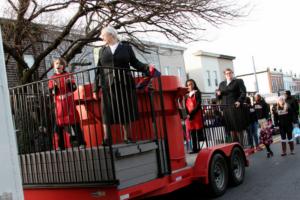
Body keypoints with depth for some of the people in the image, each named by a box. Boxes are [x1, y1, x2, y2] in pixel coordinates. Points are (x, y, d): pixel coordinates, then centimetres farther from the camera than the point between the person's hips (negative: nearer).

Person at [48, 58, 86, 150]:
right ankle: (61, 146, 10)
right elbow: (51, 92, 0)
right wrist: (55, 86, -18)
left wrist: (69, 83, -17)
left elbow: (74, 88, 1)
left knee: (75, 122, -2)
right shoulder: (52, 79, 6)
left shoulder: (68, 75, 5)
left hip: (69, 102, -1)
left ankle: (81, 142, 3)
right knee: (59, 125, 2)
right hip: (59, 104, 1)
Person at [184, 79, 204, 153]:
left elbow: (198, 104, -7)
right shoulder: (186, 95, 15)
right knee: (192, 133, 3)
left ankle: (199, 147, -2)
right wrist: (187, 114, -6)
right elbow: (186, 106, 11)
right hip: (189, 116, 4)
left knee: (199, 131, -4)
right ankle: (195, 148, 6)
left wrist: (192, 114, -14)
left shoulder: (197, 93, 3)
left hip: (197, 114, -4)